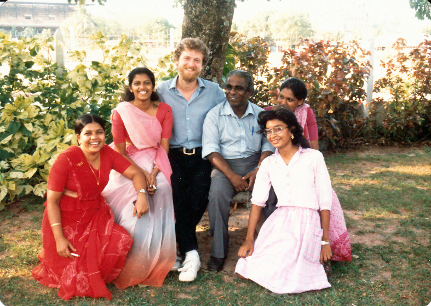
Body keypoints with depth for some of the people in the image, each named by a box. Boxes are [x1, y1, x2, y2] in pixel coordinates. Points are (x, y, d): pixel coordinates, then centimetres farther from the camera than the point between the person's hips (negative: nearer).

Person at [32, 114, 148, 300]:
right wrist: (59, 238, -20)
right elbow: (52, 201, -17)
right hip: (66, 220, -5)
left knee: (123, 241, -17)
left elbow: (135, 173, -2)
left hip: (95, 216, 5)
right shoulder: (66, 160, -21)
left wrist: (141, 195, -23)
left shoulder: (107, 153, -6)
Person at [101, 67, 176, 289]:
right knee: (133, 219, -13)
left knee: (156, 219, -10)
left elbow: (164, 146, -3)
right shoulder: (121, 112, -8)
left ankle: (153, 269, 10)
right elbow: (120, 153, -6)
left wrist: (154, 174, -17)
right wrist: (143, 175, -16)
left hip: (157, 167, 2)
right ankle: (129, 272, 7)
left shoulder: (164, 110, -1)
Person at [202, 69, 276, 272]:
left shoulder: (260, 115, 10)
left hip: (255, 163, 2)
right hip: (225, 165, -2)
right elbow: (211, 150, -7)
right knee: (217, 193, -32)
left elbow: (268, 144, 6)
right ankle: (218, 252, -17)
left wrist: (258, 170, -13)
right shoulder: (215, 115, 2)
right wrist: (232, 176, -19)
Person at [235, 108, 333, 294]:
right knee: (245, 272, -9)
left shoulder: (313, 157, 0)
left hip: (308, 223, -3)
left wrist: (325, 241, 0)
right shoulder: (268, 163, 11)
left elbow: (325, 203, 1)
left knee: (285, 282, -17)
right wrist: (249, 239, -1)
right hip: (278, 222, 4)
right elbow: (257, 201, 6)